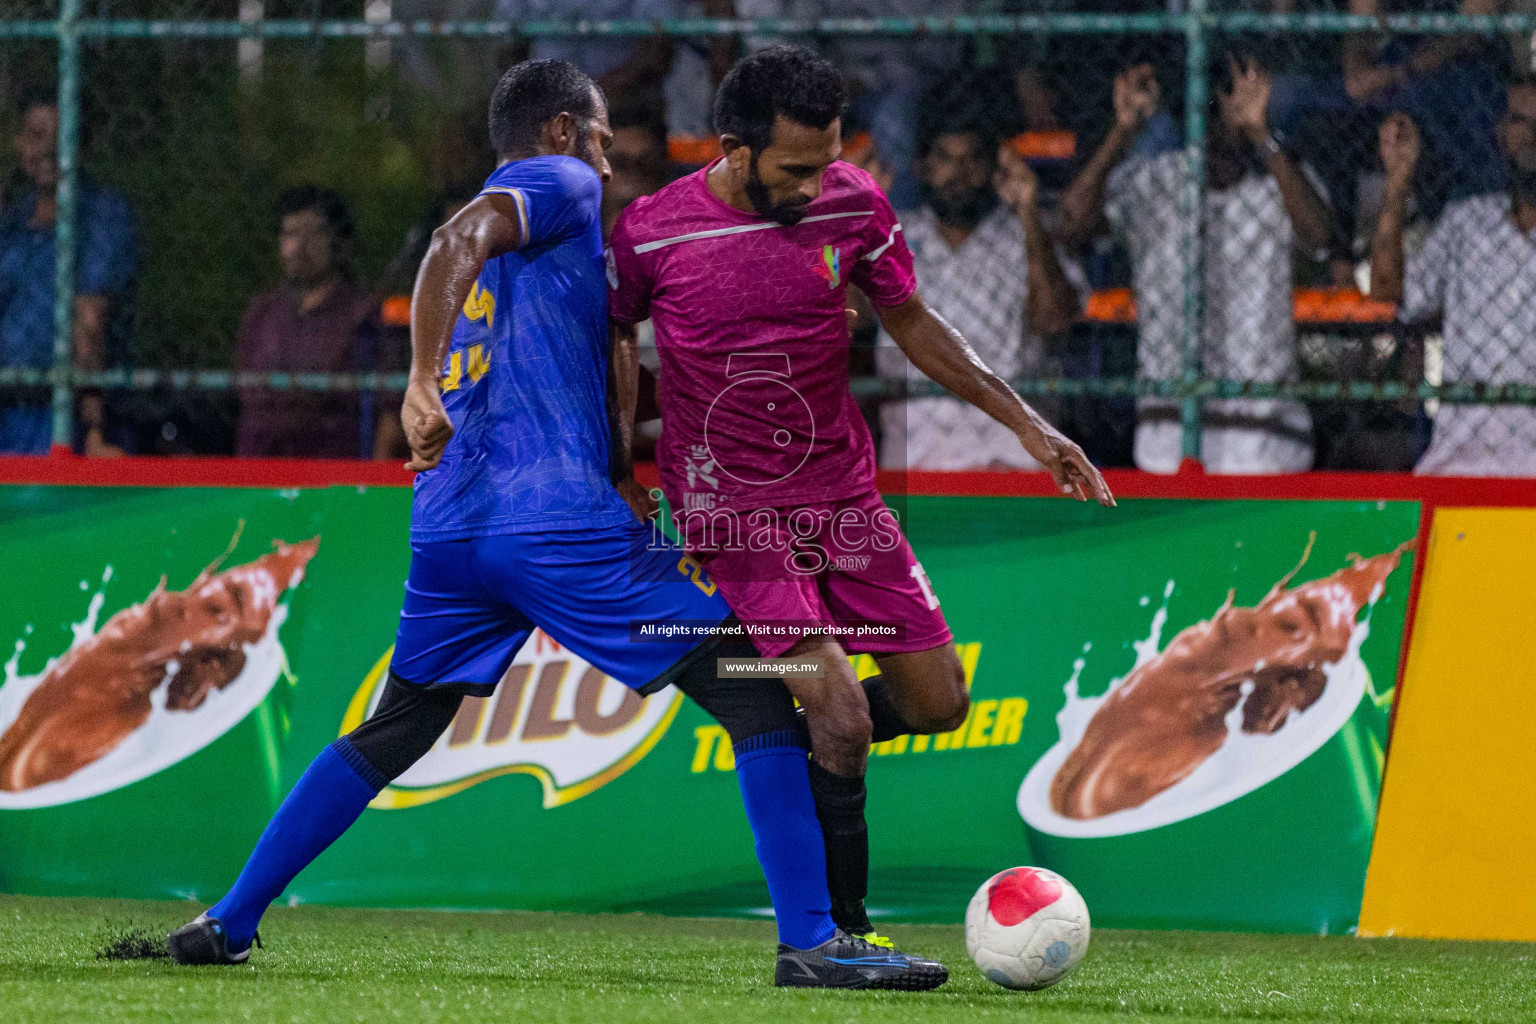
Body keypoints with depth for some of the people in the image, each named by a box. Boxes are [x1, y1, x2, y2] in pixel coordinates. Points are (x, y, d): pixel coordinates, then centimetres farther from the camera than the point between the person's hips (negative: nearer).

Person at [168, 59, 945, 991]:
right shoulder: (562, 181, 3)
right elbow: (461, 239, -15)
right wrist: (423, 379, -26)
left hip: (450, 525, 8)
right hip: (557, 514, -8)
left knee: (393, 734, 23)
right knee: (759, 700, -4)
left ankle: (227, 924, 20)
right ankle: (810, 942, -13)